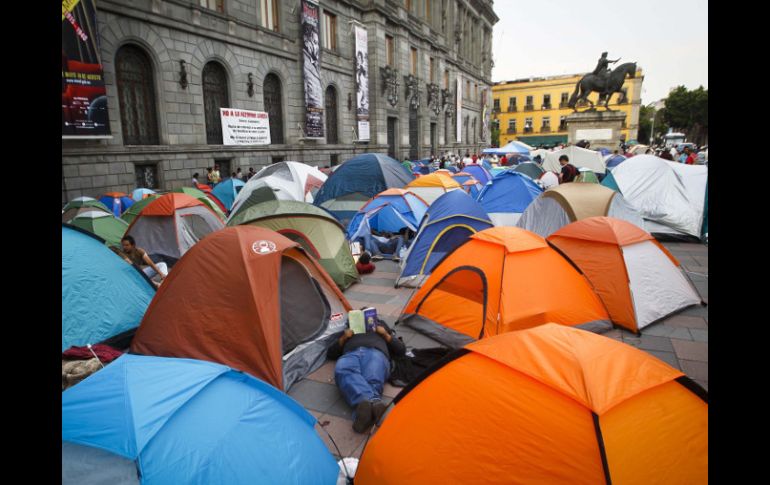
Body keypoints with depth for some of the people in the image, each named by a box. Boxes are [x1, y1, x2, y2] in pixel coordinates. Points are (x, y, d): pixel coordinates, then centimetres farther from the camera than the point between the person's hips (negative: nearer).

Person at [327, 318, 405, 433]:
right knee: (343, 370, -41)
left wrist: (386, 335, 17)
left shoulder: (381, 326, 41)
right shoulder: (349, 330, 43)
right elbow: (330, 354, 33)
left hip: (375, 353, 0)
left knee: (372, 380, -39)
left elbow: (401, 350, 29)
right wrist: (343, 338, 18)